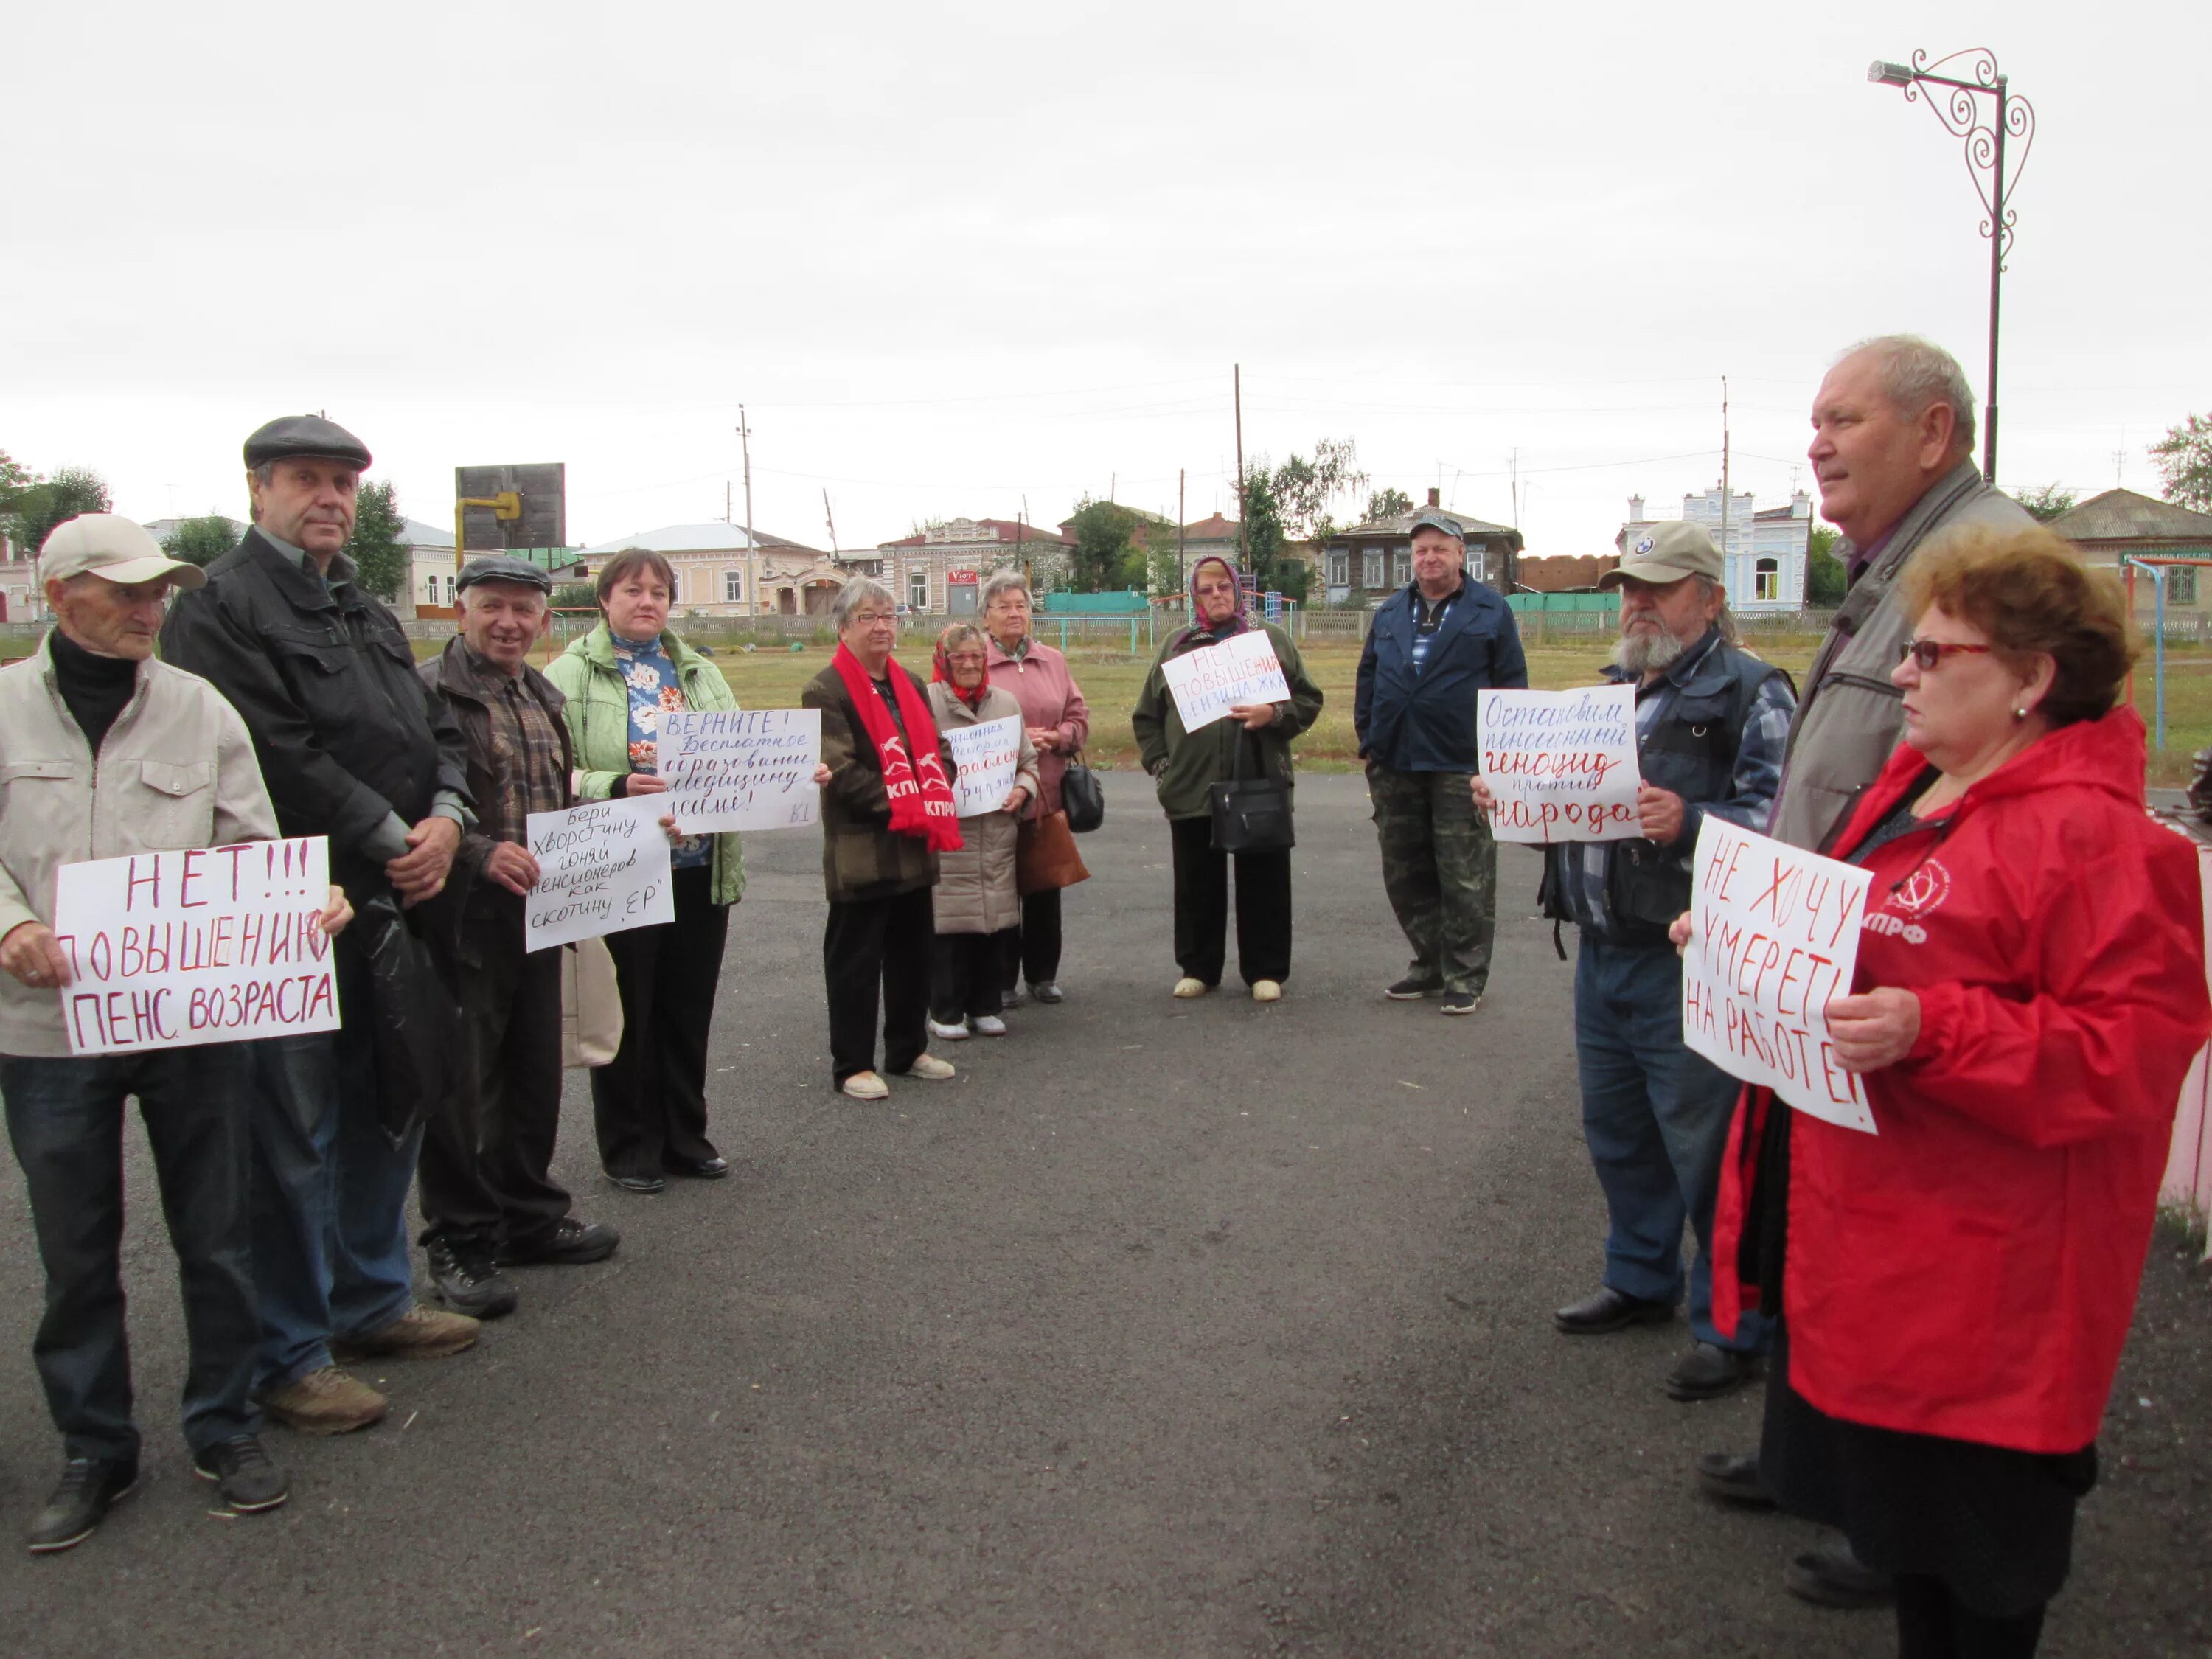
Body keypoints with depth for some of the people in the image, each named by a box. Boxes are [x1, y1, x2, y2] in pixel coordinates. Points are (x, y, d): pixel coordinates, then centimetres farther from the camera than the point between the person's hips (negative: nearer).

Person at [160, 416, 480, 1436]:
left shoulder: (368, 614, 19)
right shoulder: (219, 606, -9)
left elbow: (437, 731, 15)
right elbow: (280, 755, -19)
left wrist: (446, 818, -5)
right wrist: (393, 839, -15)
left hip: (391, 906, 9)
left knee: (388, 1109, 17)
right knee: (293, 1139, -1)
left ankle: (372, 1302, 32)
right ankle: (290, 1355, 11)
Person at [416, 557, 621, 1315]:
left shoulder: (545, 698, 16)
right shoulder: (430, 691, -10)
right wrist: (478, 853, -27)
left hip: (536, 915, 8)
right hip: (464, 918, -8)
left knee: (536, 1073, 16)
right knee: (462, 1084, 1)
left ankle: (529, 1217, 31)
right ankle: (460, 1243, 13)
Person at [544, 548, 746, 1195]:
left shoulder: (699, 673, 15)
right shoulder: (571, 674, -3)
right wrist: (619, 787, -26)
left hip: (701, 871, 5)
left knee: (689, 1012, 13)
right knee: (628, 1015, 6)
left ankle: (685, 1137, 27)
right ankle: (629, 1148, 20)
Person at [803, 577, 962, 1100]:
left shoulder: (909, 685, 15)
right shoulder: (826, 692, -10)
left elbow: (936, 749, 18)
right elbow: (841, 771, -17)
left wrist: (937, 792, -2)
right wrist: (898, 806, -20)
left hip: (915, 849, 7)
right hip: (861, 852, -7)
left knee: (913, 952, 15)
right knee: (855, 959, 2)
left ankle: (908, 1051, 29)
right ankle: (852, 1064, 12)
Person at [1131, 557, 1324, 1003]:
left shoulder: (1271, 639, 7)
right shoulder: (1177, 647, 11)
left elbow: (1308, 699, 5)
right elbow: (1147, 715, 14)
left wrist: (1274, 714, -13)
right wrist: (1160, 765, 5)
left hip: (1260, 783, -1)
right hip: (1192, 786, 1)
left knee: (1263, 881, 4)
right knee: (1197, 883, 8)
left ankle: (1266, 970, 15)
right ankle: (1197, 967, 21)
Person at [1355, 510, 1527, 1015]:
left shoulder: (1491, 612, 3)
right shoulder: (1390, 613, 15)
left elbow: (1511, 684, 1)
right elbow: (1368, 677, 19)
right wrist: (1368, 739, 10)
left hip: (1461, 766, -4)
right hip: (1394, 766, 5)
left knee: (1465, 878, -1)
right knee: (1405, 875, 9)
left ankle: (1464, 976, 8)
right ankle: (1429, 965, 22)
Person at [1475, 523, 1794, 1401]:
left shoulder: (1751, 692, -7)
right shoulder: (1614, 689, 18)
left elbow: (1776, 820, -17)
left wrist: (1688, 823, -30)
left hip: (1688, 964, -8)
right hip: (1602, 952, 8)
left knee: (1706, 1147, 0)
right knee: (1617, 1131, 19)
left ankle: (1732, 1327, 15)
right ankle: (1640, 1280, 37)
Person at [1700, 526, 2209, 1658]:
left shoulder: (2090, 834, -19)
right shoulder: (1914, 784, 9)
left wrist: (1928, 1033, -32)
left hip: (1977, 1274, -9)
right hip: (1864, 1231, 9)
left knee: (1980, 1559, 9)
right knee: (1891, 1489, 22)